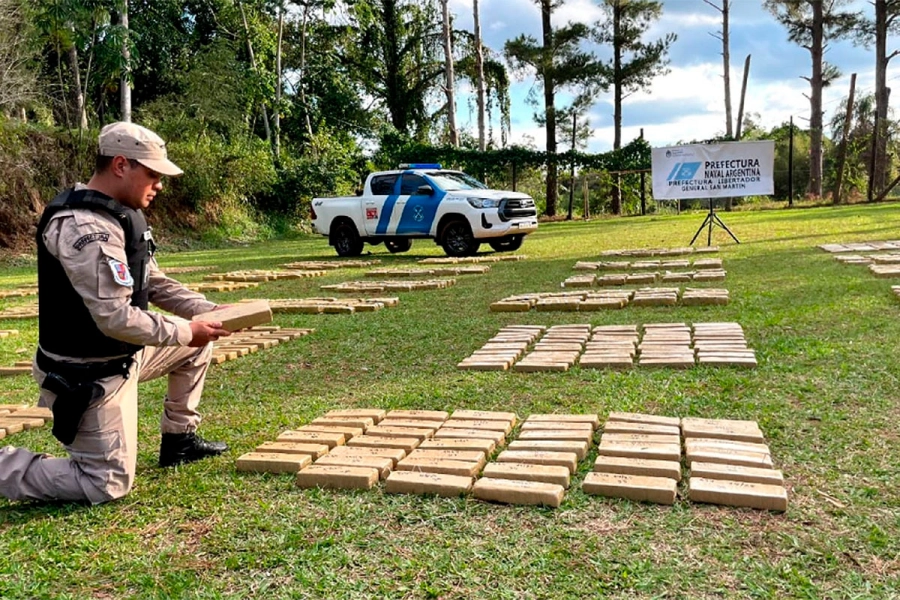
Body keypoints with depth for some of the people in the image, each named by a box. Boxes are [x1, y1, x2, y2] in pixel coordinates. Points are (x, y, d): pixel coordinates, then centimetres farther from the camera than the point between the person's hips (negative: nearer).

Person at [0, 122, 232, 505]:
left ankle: (179, 441, 27)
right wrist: (186, 331, -21)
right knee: (109, 484, -3)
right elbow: (116, 318, -31)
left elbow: (155, 284, 11)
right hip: (87, 375, -10)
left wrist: (209, 310, -3)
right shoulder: (86, 228, -27)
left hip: (121, 356, 10)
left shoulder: (122, 215, 5)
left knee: (197, 345, 18)